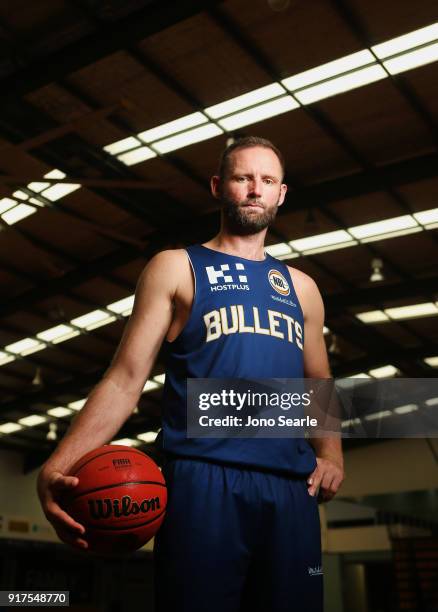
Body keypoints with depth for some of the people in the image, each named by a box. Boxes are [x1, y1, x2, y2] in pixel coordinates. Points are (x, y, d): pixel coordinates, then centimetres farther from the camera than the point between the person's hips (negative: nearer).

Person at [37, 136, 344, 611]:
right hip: (205, 480, -4)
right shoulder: (175, 269, 7)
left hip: (292, 487, 4)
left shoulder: (300, 287, 20)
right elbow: (124, 380, -1)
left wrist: (330, 452, 3)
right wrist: (59, 465, -15)